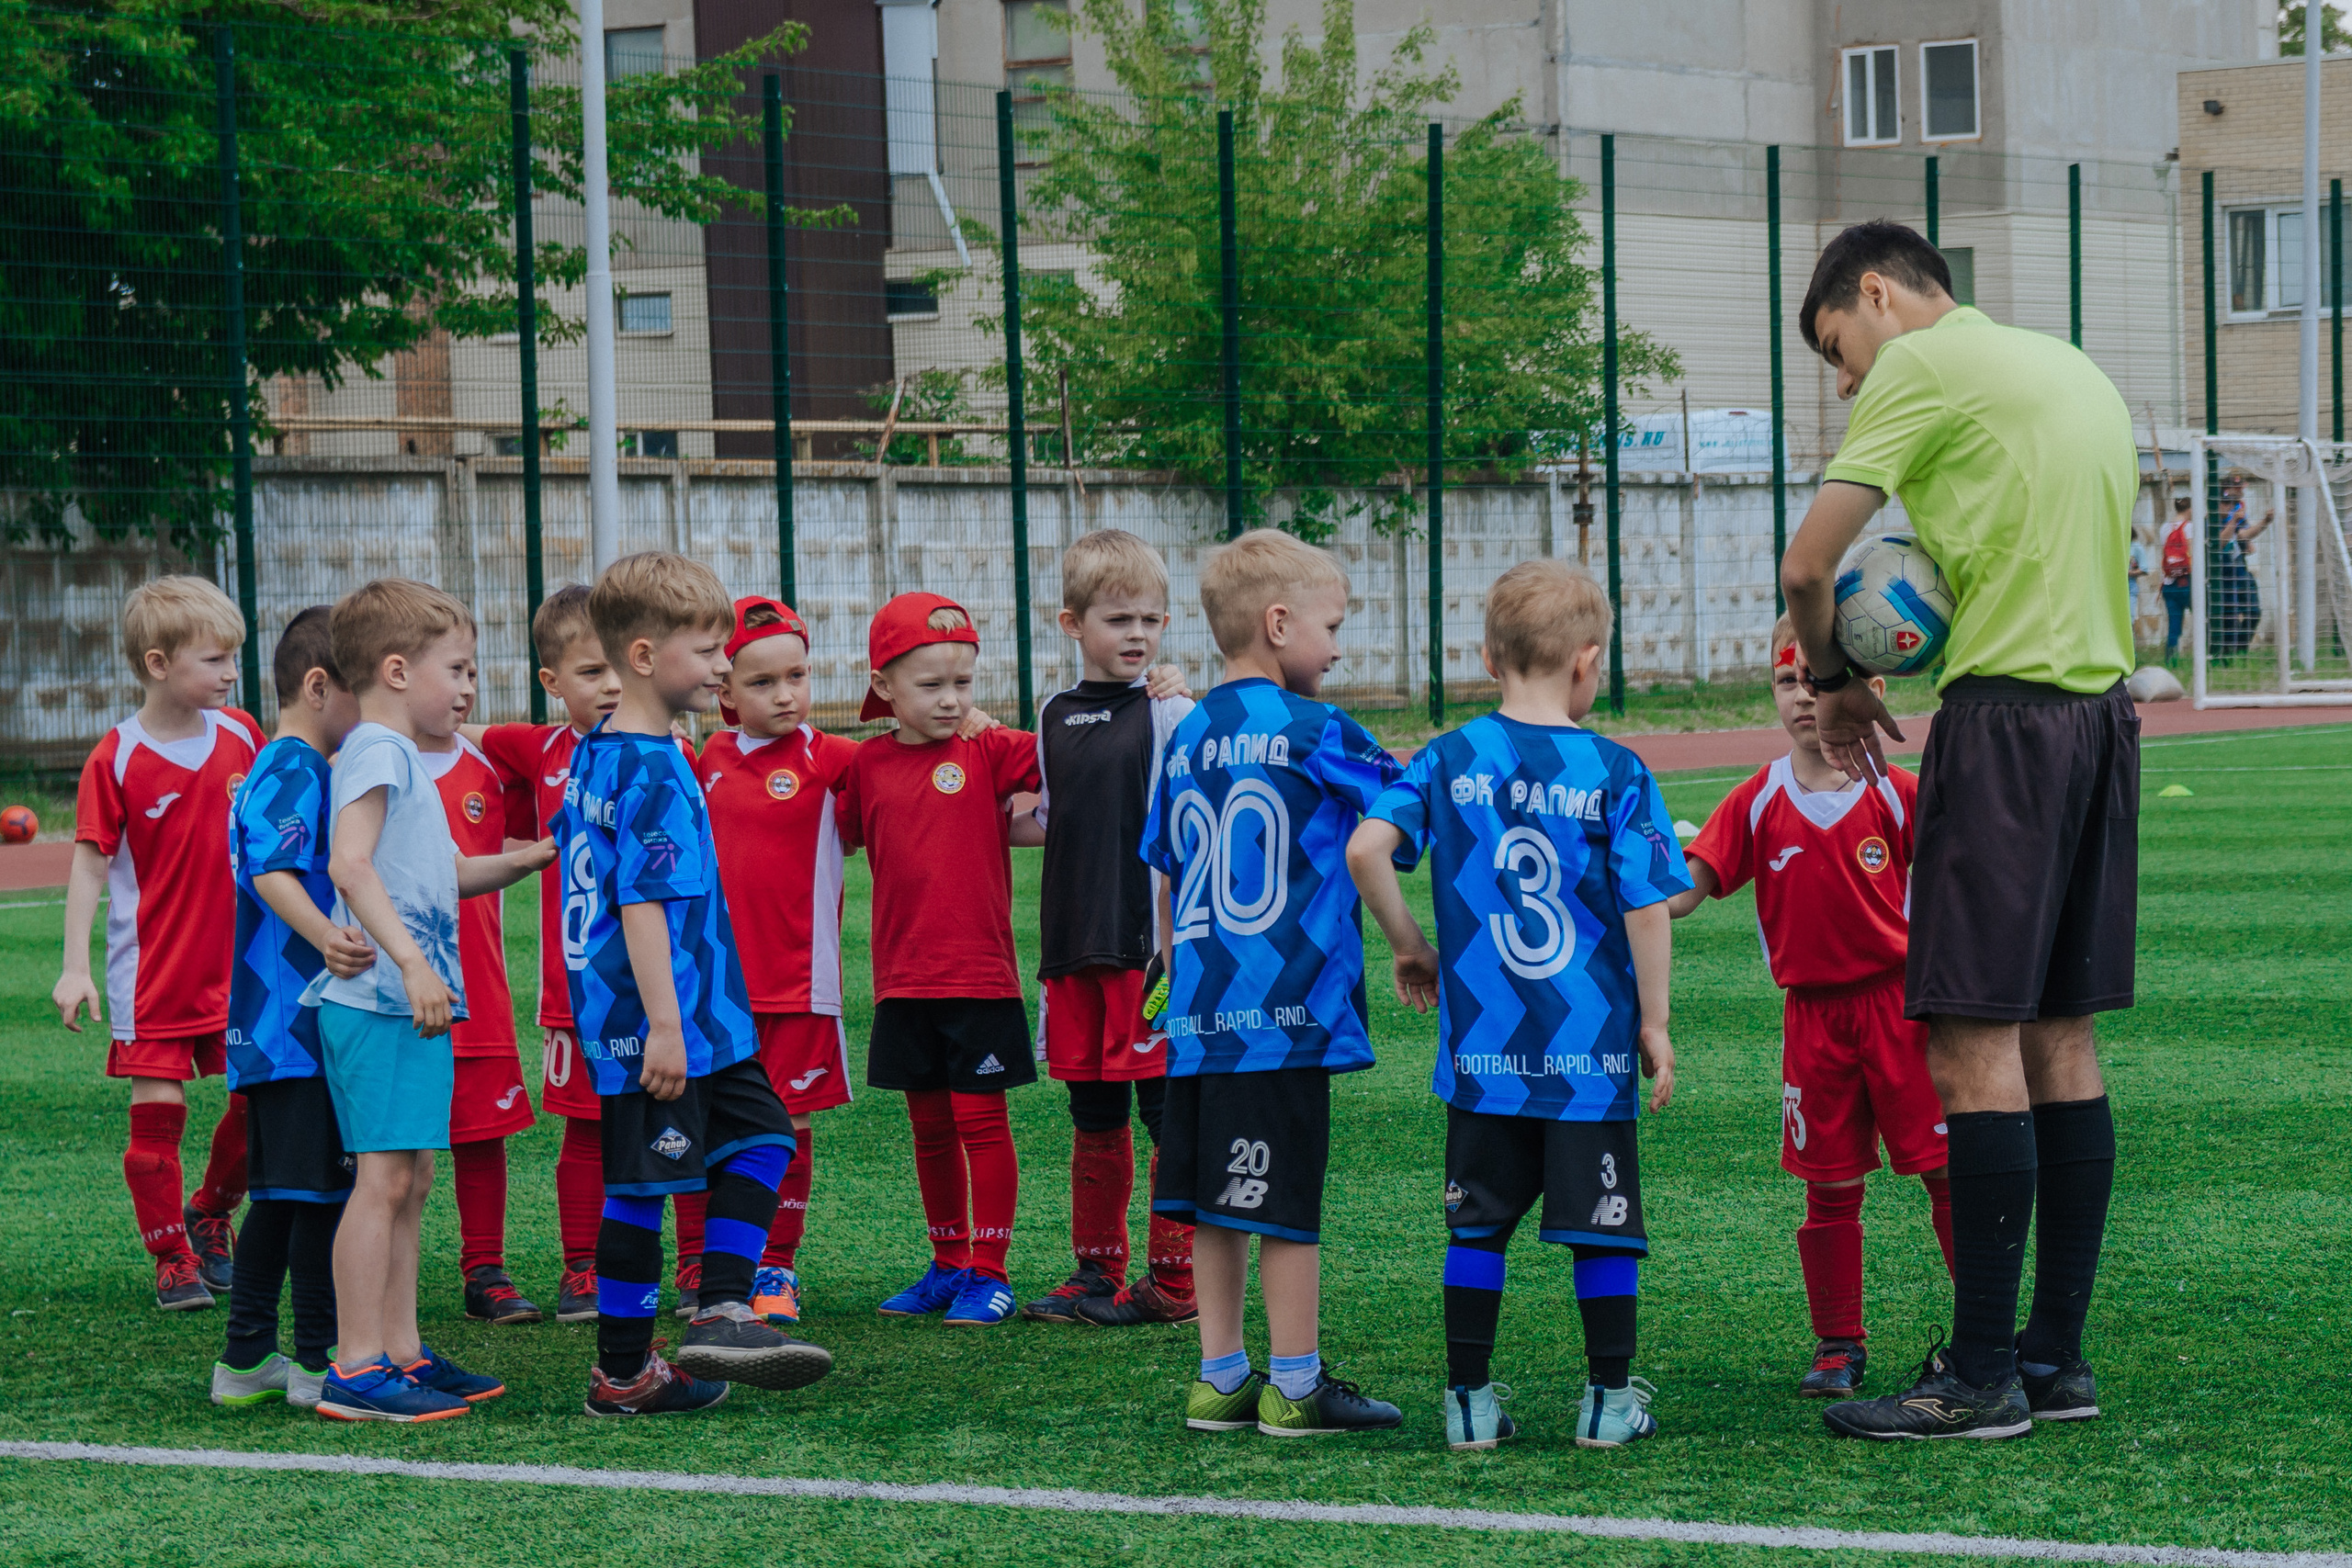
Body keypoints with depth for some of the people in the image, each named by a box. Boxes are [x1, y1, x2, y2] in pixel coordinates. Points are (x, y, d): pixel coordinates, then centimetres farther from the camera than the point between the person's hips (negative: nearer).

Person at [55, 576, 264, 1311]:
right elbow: (89, 864, -9)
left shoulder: (241, 735, 2)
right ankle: (172, 1259, 10)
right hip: (151, 969, -4)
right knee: (157, 1113, -2)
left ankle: (210, 1212, 27)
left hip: (237, 961, 4)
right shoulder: (116, 760, -11)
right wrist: (76, 966, -14)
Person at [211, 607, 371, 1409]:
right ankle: (318, 1363, -3)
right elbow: (274, 872, -29)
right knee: (321, 1188, -7)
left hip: (274, 1026, 11)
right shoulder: (294, 771, -13)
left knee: (281, 1193, 13)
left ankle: (245, 1360, 17)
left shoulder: (277, 768, 19)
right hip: (298, 1024, -11)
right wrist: (326, 938, -45)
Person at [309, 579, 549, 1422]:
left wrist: (527, 860, 21)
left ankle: (400, 1352, 18)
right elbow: (350, 864, -23)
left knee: (409, 1179, 12)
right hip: (380, 1001, -10)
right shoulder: (375, 752, -10)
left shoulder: (403, 760, 21)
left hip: (415, 1004, 10)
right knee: (384, 1177, -11)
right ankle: (356, 1369, -11)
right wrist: (410, 961, -29)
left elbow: (446, 874, 33)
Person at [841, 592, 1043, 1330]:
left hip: (981, 978, -4)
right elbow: (842, 835, 16)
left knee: (981, 1122, 0)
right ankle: (949, 1265, 23)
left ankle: (989, 1272, 6)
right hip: (904, 982, 4)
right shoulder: (868, 763, 4)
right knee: (930, 1129, 12)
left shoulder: (988, 752, -5)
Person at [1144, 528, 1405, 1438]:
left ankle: (1221, 1380, 15)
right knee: (1286, 1203, -1)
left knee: (1212, 1202, 10)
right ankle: (1296, 1388, 4)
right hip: (1287, 1012, -6)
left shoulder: (1186, 739, 11)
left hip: (1197, 1015, 6)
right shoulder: (1313, 732, -7)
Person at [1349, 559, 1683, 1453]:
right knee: (1600, 1226, 7)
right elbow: (1646, 908, -8)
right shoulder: (1615, 773, -6)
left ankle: (1470, 1402, 12)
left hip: (1483, 1046, 2)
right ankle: (1610, 1399, 12)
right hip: (1592, 1048, -2)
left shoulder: (1448, 760, 0)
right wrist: (1654, 1022, 2)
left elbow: (1367, 849, -10)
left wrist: (1407, 944, 4)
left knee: (1477, 1225, 10)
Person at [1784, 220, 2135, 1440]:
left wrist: (1832, 682, 7)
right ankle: (2057, 1358, 13)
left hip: (2006, 718, -9)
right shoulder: (2073, 369, 21)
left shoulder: (1925, 364, -5)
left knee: (1974, 1045, -8)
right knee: (2060, 1040, 10)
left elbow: (1806, 567, -10)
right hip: (2103, 711, 9)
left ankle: (1983, 1377, -8)